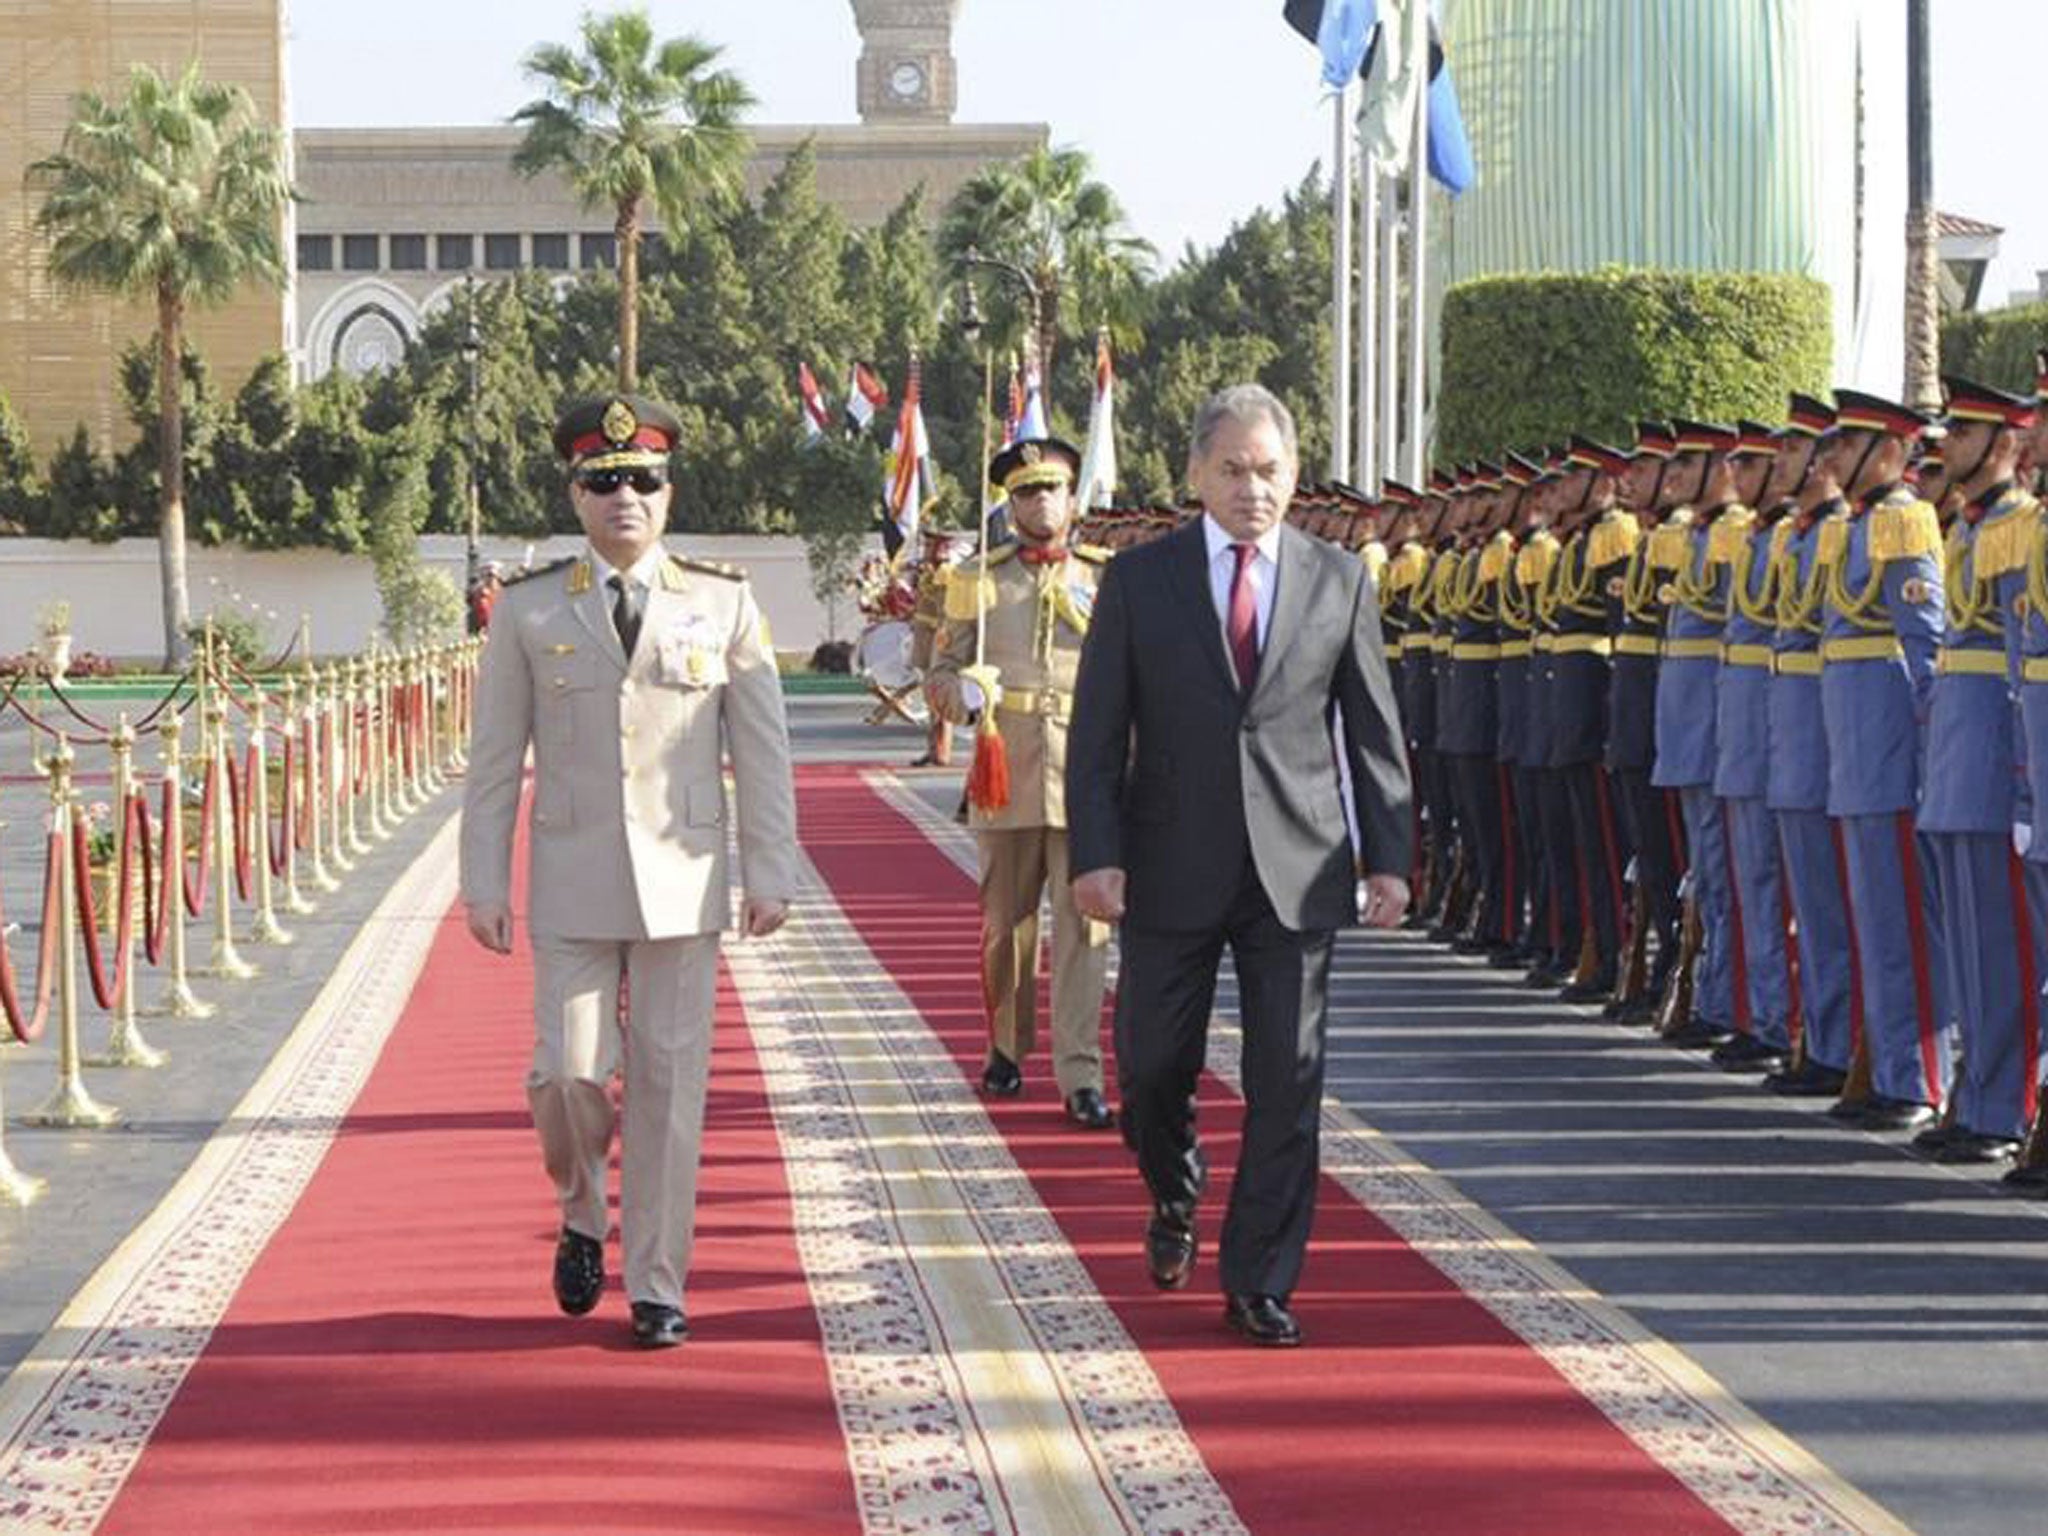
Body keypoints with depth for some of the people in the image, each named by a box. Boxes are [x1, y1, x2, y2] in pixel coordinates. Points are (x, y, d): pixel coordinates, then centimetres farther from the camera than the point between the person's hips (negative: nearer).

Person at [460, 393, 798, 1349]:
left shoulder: (723, 604, 4)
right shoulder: (528, 612, 4)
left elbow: (762, 753, 5)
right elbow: (494, 760, 6)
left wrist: (769, 874, 0)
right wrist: (484, 885, 1)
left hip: (683, 883, 0)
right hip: (572, 889, 0)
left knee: (670, 1083, 2)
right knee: (569, 1072, -6)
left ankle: (657, 1287, 11)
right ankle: (583, 1217, 25)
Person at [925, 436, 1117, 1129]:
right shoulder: (979, 579, 10)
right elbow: (940, 674, 10)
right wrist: (961, 692, -12)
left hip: (1088, 774, -1)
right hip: (1006, 773, 1)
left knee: (1083, 925, -7)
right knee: (1005, 921, 10)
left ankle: (1080, 1077, -7)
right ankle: (1007, 1048, 29)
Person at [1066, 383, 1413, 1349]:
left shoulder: (1340, 582, 5)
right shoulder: (1138, 580, 2)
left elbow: (1374, 733, 8)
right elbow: (1097, 733, 1)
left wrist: (1387, 856, 1)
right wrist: (1096, 853, -9)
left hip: (1295, 870, 0)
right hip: (1173, 869, 0)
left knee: (1287, 1082, -1)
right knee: (1153, 1067, 6)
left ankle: (1259, 1284, 8)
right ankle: (1175, 1199, 37)